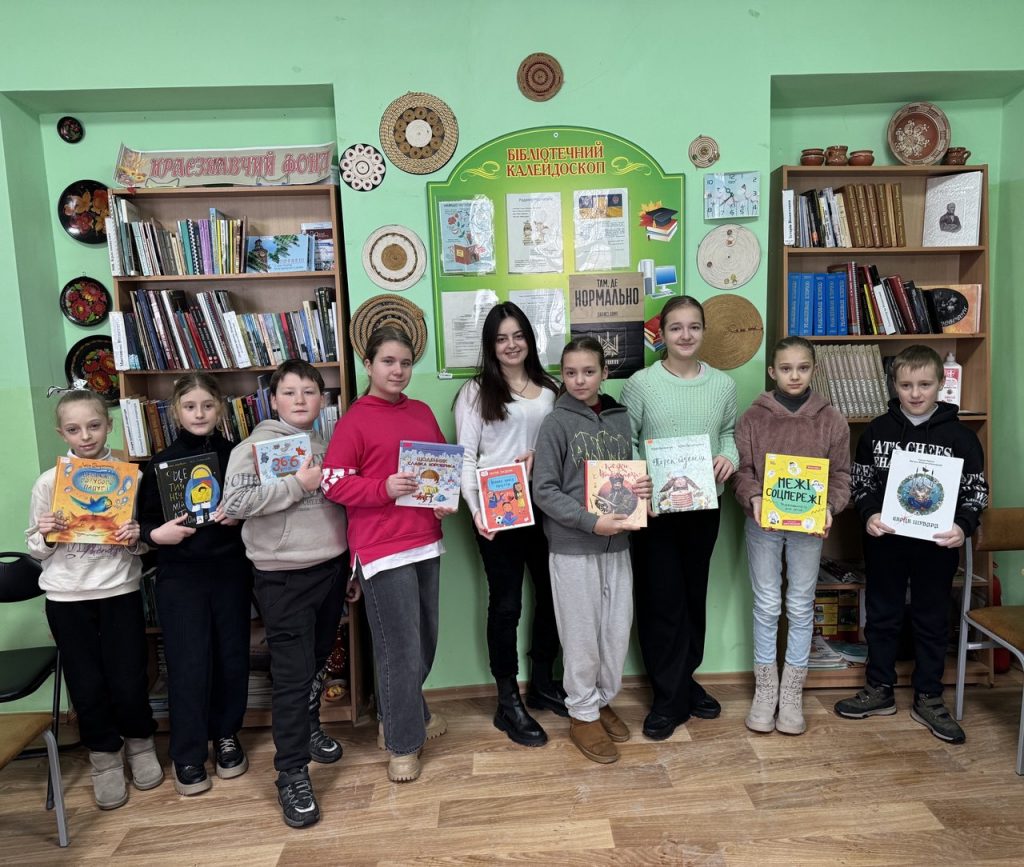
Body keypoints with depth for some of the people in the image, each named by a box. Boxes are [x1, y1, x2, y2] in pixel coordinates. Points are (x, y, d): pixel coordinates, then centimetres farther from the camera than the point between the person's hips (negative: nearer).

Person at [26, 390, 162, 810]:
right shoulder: (48, 482, -1)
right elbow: (36, 550, 6)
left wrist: (137, 538, -17)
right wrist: (46, 535, -15)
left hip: (120, 591, -1)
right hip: (66, 597, 1)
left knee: (128, 680, 5)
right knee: (87, 684, 8)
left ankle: (140, 743, 32)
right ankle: (105, 756, 30)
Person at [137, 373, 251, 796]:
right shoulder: (160, 463, 0)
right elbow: (144, 521, 3)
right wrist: (157, 535, -17)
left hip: (231, 571, 1)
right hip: (180, 577, -1)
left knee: (232, 658, 10)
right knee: (187, 666, 2)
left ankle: (226, 736, 31)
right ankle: (188, 755, 19)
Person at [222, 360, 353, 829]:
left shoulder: (327, 447, 10)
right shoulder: (255, 445, -8)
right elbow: (234, 502, -22)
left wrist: (352, 570, 17)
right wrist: (297, 485, -23)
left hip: (330, 570, 6)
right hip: (283, 578, -5)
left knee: (318, 661, 20)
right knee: (292, 675, -2)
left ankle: (308, 727, 43)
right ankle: (292, 776, 10)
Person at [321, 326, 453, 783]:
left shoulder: (423, 413, 11)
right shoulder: (355, 420, -7)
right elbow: (333, 482, -11)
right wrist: (384, 489, -23)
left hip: (426, 543, 6)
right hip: (383, 549, -6)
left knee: (425, 641, 17)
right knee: (400, 649, 1)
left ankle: (406, 713, 42)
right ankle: (402, 743, 21)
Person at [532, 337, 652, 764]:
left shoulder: (619, 418, 6)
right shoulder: (556, 423, -8)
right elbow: (544, 491, -11)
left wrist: (643, 486, -6)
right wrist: (591, 521, -20)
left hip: (617, 543, 5)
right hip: (573, 547, -4)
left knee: (618, 629, 12)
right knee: (582, 633, 6)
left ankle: (603, 701, 34)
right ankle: (583, 714, 25)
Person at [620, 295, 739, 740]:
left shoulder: (723, 385, 3)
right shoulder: (640, 383, -7)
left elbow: (729, 433, 13)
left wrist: (729, 457, -9)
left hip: (704, 507, 4)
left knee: (694, 596, 17)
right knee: (661, 600, 3)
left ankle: (685, 679, 37)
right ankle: (669, 698, 20)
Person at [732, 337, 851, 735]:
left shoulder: (831, 419, 1)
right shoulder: (753, 417, -2)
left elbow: (840, 474, 3)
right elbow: (742, 470, -2)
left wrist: (830, 507, -15)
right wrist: (753, 498, -20)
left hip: (809, 526, 1)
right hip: (763, 523, -1)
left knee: (801, 608, 9)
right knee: (766, 606, 7)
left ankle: (792, 692, 23)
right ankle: (764, 690, 21)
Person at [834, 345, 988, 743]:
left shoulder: (961, 436, -2)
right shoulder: (877, 431, 1)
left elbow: (976, 492, 0)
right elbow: (860, 481, 4)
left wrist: (962, 527, -18)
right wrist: (869, 515, -13)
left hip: (937, 545, -1)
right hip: (885, 541, 1)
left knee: (932, 620, 11)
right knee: (882, 615, 12)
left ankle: (928, 699, 27)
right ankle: (879, 690, 27)